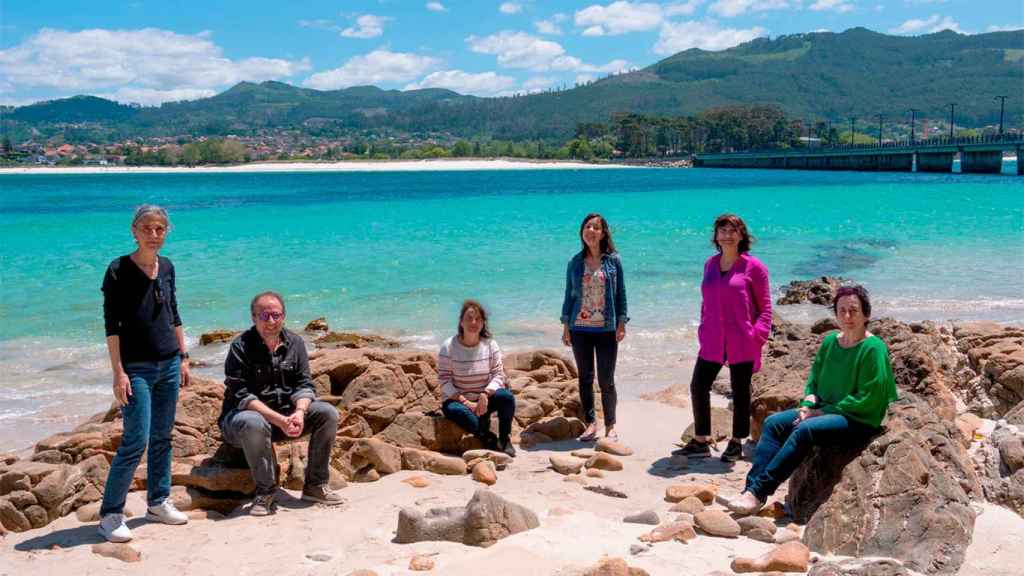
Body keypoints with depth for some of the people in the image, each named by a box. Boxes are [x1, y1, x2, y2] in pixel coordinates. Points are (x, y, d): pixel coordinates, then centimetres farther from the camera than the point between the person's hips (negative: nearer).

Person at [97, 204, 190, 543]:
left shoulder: (167, 268, 6)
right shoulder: (118, 271, -10)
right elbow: (111, 325, -12)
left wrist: (183, 357, 13)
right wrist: (119, 373, -17)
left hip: (168, 365, 6)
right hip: (136, 368, -6)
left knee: (162, 437, 12)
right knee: (136, 441, -9)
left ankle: (158, 502, 24)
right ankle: (110, 514, 1)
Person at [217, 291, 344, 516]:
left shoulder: (295, 343, 3)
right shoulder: (241, 346, -13)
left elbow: (304, 385, -1)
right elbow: (241, 395, -21)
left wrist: (299, 412, -24)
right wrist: (278, 419, -30)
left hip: (286, 413, 5)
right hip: (243, 414, -5)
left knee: (328, 413, -14)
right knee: (254, 424, -39)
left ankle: (315, 485, -4)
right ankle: (265, 491, -20)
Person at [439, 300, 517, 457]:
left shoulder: (490, 345, -2)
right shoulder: (449, 347, -10)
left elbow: (498, 375, -5)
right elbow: (444, 381, -12)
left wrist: (485, 394, -24)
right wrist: (465, 402, -22)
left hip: (483, 399, 2)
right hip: (457, 400, -2)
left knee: (507, 396, -27)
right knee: (456, 411, -38)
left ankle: (505, 441, -9)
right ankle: (488, 439, -16)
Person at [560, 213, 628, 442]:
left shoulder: (613, 260, 1)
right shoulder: (575, 262, 5)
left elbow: (621, 293, 3)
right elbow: (569, 295, 9)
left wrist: (621, 323, -4)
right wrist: (565, 326, 4)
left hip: (606, 329, -2)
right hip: (580, 328, 2)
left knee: (606, 381, 2)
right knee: (585, 378, 8)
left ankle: (610, 426, 14)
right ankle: (590, 423, 18)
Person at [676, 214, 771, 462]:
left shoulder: (753, 267, -4)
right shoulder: (710, 264, 11)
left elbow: (765, 306, -3)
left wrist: (758, 334, -12)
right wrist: (703, 329, 11)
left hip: (742, 342, -5)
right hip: (712, 341, 5)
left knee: (740, 391, 6)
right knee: (698, 387, 3)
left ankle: (737, 443, 19)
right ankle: (700, 442, 14)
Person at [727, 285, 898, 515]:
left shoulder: (873, 348, -12)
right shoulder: (830, 342, 9)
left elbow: (867, 401, -16)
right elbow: (813, 380, 17)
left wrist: (823, 411, -14)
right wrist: (808, 406, -4)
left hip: (861, 421, -8)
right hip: (824, 412, 8)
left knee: (804, 430, -30)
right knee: (773, 423, -10)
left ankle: (757, 493, -30)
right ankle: (751, 490, -21)